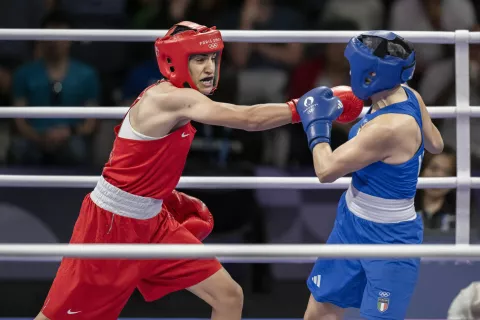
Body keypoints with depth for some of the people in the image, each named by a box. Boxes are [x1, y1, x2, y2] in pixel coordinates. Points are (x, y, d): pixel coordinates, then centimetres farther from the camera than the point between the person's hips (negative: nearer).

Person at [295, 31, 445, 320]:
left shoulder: (388, 127, -31)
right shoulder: (410, 98, -5)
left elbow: (326, 170, -23)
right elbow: (435, 145, 15)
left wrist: (317, 123, -8)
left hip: (388, 240, -9)